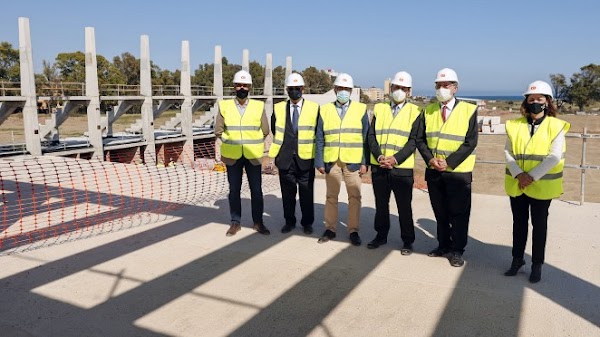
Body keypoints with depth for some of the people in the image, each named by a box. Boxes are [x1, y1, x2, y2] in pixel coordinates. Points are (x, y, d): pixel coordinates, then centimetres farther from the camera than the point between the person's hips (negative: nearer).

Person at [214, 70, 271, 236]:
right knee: (234, 190, 8)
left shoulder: (259, 106, -1)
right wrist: (231, 143, 6)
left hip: (253, 156, 0)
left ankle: (258, 222, 16)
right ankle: (235, 222, 19)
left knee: (256, 190, 4)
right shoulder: (224, 106, -1)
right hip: (232, 156, 0)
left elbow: (265, 131, 7)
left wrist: (252, 143, 7)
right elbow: (219, 131, 6)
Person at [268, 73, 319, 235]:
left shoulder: (314, 108, 0)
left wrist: (311, 148, 4)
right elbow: (274, 129, 18)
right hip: (285, 159, 2)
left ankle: (307, 222, 20)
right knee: (287, 193, 9)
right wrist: (282, 144, 13)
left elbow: (318, 131, 6)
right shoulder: (278, 108, 5)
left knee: (307, 193, 6)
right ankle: (289, 221, 23)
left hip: (306, 158, -1)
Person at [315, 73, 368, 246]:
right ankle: (330, 229, 19)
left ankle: (353, 230, 14)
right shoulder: (325, 110, 7)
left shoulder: (361, 109, 4)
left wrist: (365, 162, -5)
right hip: (331, 161, 1)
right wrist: (319, 162, -1)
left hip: (353, 161, -1)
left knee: (354, 197, 3)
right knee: (331, 196, 8)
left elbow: (366, 138, 2)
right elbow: (320, 139, 6)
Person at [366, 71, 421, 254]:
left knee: (404, 206, 5)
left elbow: (413, 140, -6)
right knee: (381, 204, 13)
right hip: (378, 166, 3)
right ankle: (381, 235, 28)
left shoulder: (414, 112, 1)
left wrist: (395, 159, -17)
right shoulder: (379, 108, 10)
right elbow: (371, 136, 4)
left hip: (402, 168, -3)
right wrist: (379, 156, -12)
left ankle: (407, 240, 18)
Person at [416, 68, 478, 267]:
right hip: (433, 171, 4)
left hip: (458, 172, -4)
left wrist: (449, 163, -16)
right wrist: (430, 159, -11)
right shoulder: (428, 111, 8)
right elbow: (420, 139, 5)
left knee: (458, 213, 4)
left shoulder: (469, 110, -4)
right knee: (440, 212, 14)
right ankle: (443, 245, 28)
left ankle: (457, 250, 17)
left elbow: (470, 142, -10)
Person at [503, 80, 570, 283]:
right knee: (519, 222, 14)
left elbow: (554, 157, -13)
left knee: (539, 224, 9)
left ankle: (537, 264, 22)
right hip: (516, 184, 3)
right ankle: (517, 259, 30)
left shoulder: (556, 126, -5)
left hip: (542, 185, -2)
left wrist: (532, 177, -19)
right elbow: (508, 152, -2)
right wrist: (519, 174, -16)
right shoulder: (515, 125, 2)